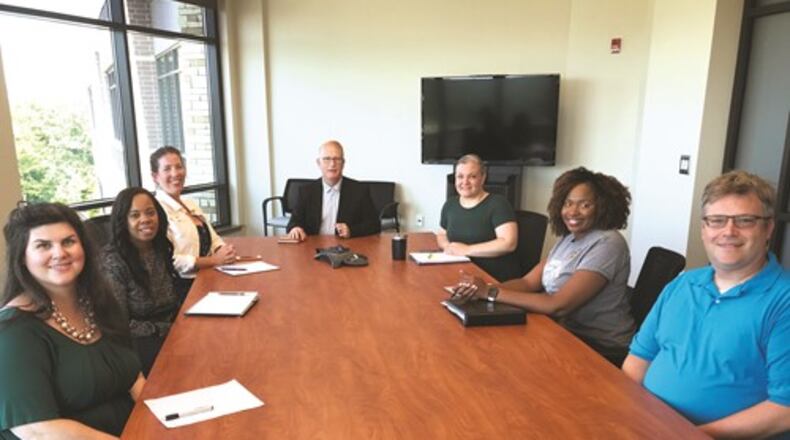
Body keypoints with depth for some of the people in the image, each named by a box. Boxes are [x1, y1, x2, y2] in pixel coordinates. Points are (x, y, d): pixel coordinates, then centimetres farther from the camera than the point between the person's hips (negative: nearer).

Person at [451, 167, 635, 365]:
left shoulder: (607, 244, -20)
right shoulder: (569, 238, 7)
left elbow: (558, 306, -27)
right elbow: (528, 282, 0)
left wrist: (491, 293, -25)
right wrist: (481, 289, -18)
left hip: (600, 349, -7)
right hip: (568, 333, 7)